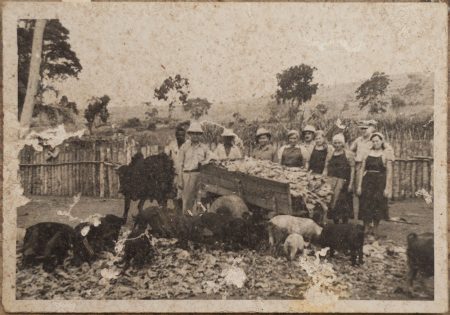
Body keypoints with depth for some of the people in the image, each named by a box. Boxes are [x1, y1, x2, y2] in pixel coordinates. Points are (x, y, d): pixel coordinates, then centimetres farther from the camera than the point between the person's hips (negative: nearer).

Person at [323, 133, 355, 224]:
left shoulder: (348, 154, -1)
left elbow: (352, 169, -4)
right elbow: (326, 169, 12)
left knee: (344, 206, 0)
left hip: (344, 183, -3)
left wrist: (351, 184, -10)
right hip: (331, 183, 3)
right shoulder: (330, 154, 11)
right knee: (333, 205, 5)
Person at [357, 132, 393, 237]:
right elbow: (362, 170, 6)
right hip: (367, 181, 2)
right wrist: (359, 185, 1)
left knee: (378, 206, 3)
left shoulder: (386, 154, 1)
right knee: (366, 206, 2)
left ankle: (375, 230, 17)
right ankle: (366, 229, 15)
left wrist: (387, 187, -8)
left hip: (380, 182, -2)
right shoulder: (367, 153, 6)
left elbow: (389, 172, -2)